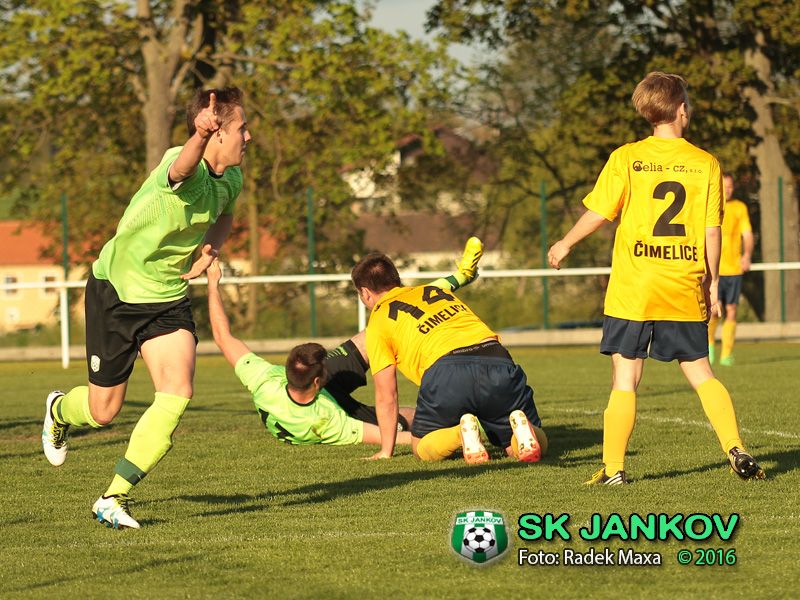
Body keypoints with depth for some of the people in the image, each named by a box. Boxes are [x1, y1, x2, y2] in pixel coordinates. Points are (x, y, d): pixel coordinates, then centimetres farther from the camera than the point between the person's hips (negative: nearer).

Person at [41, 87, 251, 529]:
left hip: (169, 298, 5)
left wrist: (210, 247, -2)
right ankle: (59, 411, 48)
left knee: (178, 394, -18)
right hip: (116, 292, -5)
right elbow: (184, 165, -57)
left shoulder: (231, 178, -4)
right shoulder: (183, 168, -29)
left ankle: (113, 499, -8)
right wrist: (201, 135, -80)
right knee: (103, 410, 8)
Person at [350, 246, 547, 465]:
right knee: (536, 445, 17)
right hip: (497, 361, 4)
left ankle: (462, 432, -13)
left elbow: (386, 395, 17)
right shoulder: (438, 291, 35)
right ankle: (519, 426, -18)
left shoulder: (378, 319, 19)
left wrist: (386, 451, 26)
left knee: (421, 447, 18)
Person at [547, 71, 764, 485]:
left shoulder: (626, 159, -3)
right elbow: (712, 231, 3)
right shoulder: (706, 164, 2)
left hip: (632, 291, -2)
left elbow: (598, 214, -1)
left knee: (624, 380, 2)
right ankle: (736, 450, 1)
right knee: (700, 373, 12)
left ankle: (613, 469, 1)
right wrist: (712, 282, 13)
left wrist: (565, 245, 16)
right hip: (685, 293, 2)